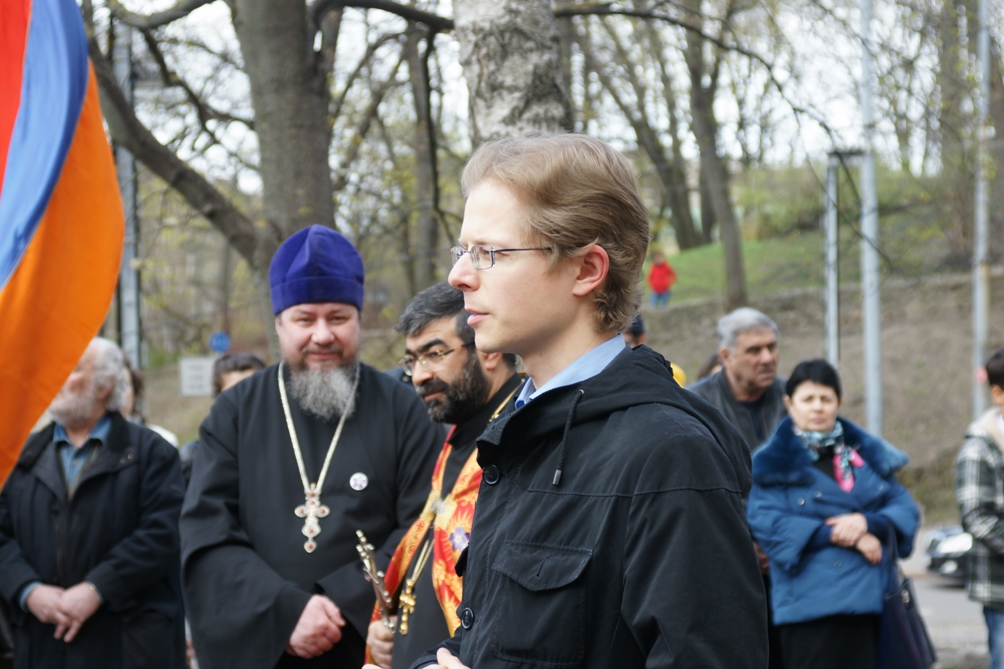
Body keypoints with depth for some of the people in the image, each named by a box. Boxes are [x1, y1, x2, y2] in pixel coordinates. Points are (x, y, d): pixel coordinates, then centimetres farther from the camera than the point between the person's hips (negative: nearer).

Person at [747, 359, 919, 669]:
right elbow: (765, 524, -12)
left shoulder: (868, 454, 16)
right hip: (811, 606, -4)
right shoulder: (773, 464, 1)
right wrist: (837, 535, -16)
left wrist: (868, 523, -13)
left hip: (872, 601, 5)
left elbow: (905, 507, 9)